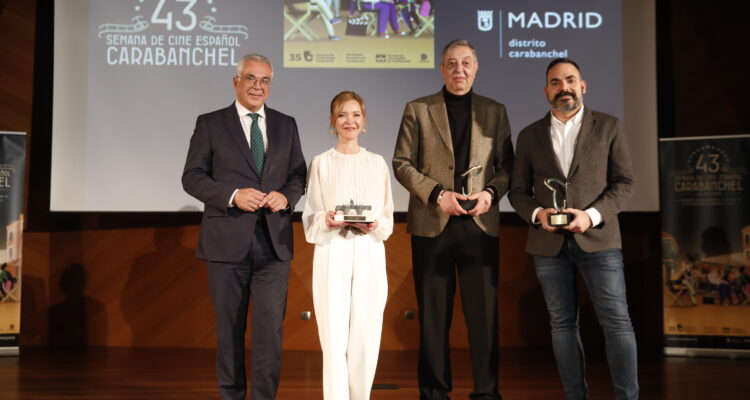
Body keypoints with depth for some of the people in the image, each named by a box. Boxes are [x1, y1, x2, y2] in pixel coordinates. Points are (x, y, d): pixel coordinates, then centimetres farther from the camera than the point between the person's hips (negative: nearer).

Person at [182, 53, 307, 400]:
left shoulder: (286, 125, 12)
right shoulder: (210, 124, 3)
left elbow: (298, 175, 12)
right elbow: (192, 176, -2)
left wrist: (286, 196, -9)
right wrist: (233, 195, -17)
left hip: (273, 242, 2)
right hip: (227, 241, -1)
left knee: (270, 327, -1)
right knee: (229, 327, 10)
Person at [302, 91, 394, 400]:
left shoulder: (378, 163, 11)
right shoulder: (321, 163, 5)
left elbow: (389, 218, 10)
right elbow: (310, 220, 4)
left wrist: (375, 225, -10)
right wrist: (327, 221, -17)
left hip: (370, 257, 2)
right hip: (332, 256, -2)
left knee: (366, 337, 3)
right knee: (334, 338, -5)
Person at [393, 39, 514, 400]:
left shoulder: (495, 111, 12)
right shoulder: (418, 110, 7)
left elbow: (507, 164, 9)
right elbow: (402, 163, 1)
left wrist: (491, 192, -10)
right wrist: (437, 194, -12)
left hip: (480, 223, 1)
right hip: (432, 223, -1)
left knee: (484, 313, 2)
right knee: (434, 314, 6)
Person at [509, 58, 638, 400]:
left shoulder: (608, 127, 5)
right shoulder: (529, 135, 10)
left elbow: (624, 182, 0)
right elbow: (518, 190, 10)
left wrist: (592, 215, -15)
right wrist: (536, 213, -11)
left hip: (597, 239, -2)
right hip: (548, 242, 2)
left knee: (616, 320, -4)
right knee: (563, 323, 6)